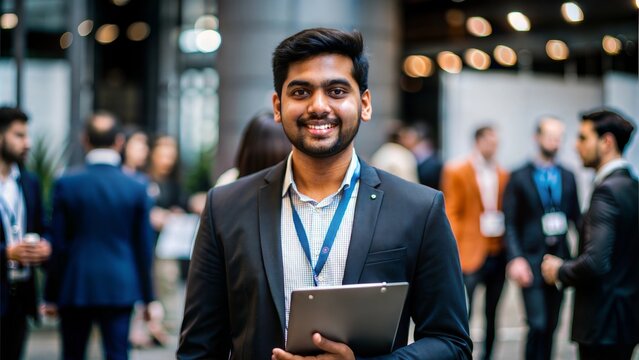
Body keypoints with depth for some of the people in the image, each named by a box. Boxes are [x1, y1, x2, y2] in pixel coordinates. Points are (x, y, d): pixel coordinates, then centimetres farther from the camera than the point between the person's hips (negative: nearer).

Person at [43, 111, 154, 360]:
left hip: (75, 288, 0)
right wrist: (147, 297, 10)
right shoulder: (136, 188, -3)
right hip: (120, 289, 0)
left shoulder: (66, 184, -5)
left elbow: (58, 245, -2)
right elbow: (143, 248, 1)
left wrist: (51, 295, 6)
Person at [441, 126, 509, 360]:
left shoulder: (503, 176, 12)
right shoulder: (457, 172, 0)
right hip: (470, 254, -4)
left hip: (499, 255, 4)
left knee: (492, 315, 8)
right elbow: (451, 213, -2)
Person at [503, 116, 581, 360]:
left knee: (551, 325, 7)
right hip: (531, 260, -4)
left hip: (560, 258, 4)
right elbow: (510, 224, -3)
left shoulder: (568, 177, 10)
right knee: (538, 325, -11)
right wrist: (515, 258, -16)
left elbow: (575, 218, 11)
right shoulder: (520, 177, -1)